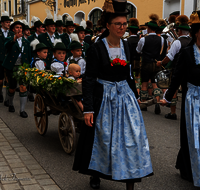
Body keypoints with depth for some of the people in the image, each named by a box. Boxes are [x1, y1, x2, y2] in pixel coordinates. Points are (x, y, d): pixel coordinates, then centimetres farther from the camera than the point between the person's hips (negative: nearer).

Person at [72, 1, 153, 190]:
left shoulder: (127, 46, 4)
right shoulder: (96, 48, -11)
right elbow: (88, 79, -13)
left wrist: (134, 95, 17)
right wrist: (88, 109, -17)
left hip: (126, 97, 4)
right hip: (104, 99, -4)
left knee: (131, 139, 0)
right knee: (102, 139, 10)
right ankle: (95, 175, 34)